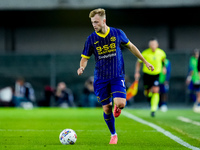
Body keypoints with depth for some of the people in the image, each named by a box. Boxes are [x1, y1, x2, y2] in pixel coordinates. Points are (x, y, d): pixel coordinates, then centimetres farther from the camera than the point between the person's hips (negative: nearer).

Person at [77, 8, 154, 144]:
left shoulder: (117, 33, -2)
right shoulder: (91, 39, -2)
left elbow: (131, 46, 13)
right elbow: (85, 57, 6)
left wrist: (145, 61, 16)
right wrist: (82, 67, -17)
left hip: (117, 76, -1)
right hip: (101, 78, 1)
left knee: (120, 103, -22)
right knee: (106, 109, 1)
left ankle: (117, 107, 17)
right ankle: (113, 135, 23)